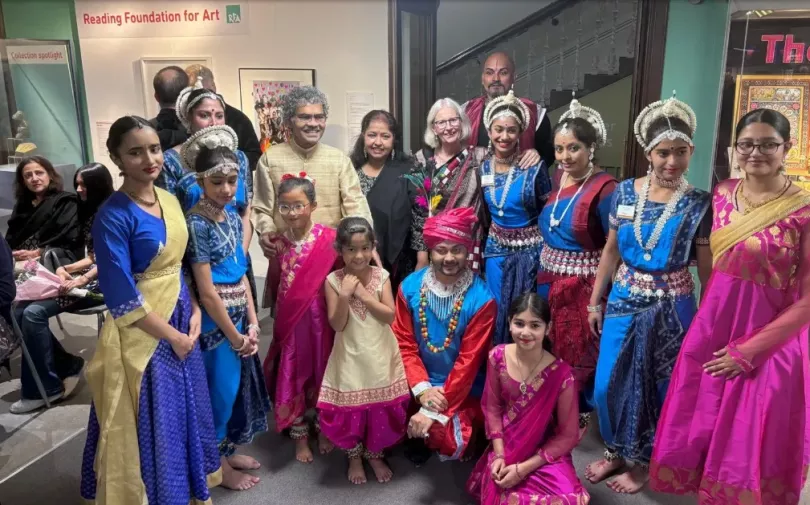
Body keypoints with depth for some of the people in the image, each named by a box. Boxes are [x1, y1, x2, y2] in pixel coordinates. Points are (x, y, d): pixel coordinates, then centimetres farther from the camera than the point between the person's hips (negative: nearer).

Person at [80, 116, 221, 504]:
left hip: (181, 319, 7)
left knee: (186, 411, 20)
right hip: (142, 333, -7)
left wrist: (194, 312, 0)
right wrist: (172, 336, -12)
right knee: (151, 423, 8)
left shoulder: (170, 199, 2)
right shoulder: (113, 217, -19)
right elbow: (122, 300, -19)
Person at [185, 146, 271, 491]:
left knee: (238, 383, 18)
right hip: (215, 321, -7)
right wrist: (234, 335, -13)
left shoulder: (233, 217, 4)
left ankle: (228, 450, 38)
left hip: (238, 316, 8)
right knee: (221, 388, 7)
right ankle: (217, 464, 27)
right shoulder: (197, 223, -19)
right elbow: (207, 291, -19)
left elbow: (241, 274, 8)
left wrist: (252, 322, 3)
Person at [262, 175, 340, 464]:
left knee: (322, 374, 13)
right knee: (292, 377, 10)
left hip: (321, 319, -2)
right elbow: (274, 284, 12)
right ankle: (300, 436, 30)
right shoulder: (279, 243, -1)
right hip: (290, 322, 2)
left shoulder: (329, 238, -12)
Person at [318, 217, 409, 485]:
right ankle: (354, 457, 36)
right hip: (351, 357, -1)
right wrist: (344, 295, -26)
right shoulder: (333, 280, -9)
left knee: (382, 409, 11)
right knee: (349, 410, 8)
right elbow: (337, 325, -12)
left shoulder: (381, 276, -5)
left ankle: (375, 455, 37)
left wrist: (362, 293, -20)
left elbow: (390, 316, -13)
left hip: (380, 356, 1)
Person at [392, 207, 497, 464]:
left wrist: (435, 411, -19)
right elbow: (404, 343, -3)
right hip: (419, 385, 3)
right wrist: (422, 389, -17)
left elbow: (469, 361, -17)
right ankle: (417, 439, 15)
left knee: (444, 437, -24)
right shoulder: (410, 287, -8)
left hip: (463, 391, -3)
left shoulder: (482, 300, -18)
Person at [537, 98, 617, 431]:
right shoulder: (556, 177, 4)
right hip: (548, 281, 7)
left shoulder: (604, 188, -17)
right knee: (547, 352, 17)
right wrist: (545, 274, 7)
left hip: (583, 287, -6)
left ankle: (577, 419, 32)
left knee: (577, 357, 10)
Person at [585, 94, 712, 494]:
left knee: (655, 387, 11)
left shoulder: (698, 205, -10)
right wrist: (595, 301, 8)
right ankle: (616, 451, 34)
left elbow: (707, 271, -4)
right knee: (607, 383, 9)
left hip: (670, 309, -3)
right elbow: (611, 251, 6)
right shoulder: (625, 192, -2)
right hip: (624, 300, 3)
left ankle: (643, 463, 33)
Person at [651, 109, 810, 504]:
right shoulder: (722, 194, 2)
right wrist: (707, 316, 4)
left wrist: (749, 350, -13)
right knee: (701, 427, 14)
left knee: (752, 441, 9)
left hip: (770, 338, -4)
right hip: (713, 327, 5)